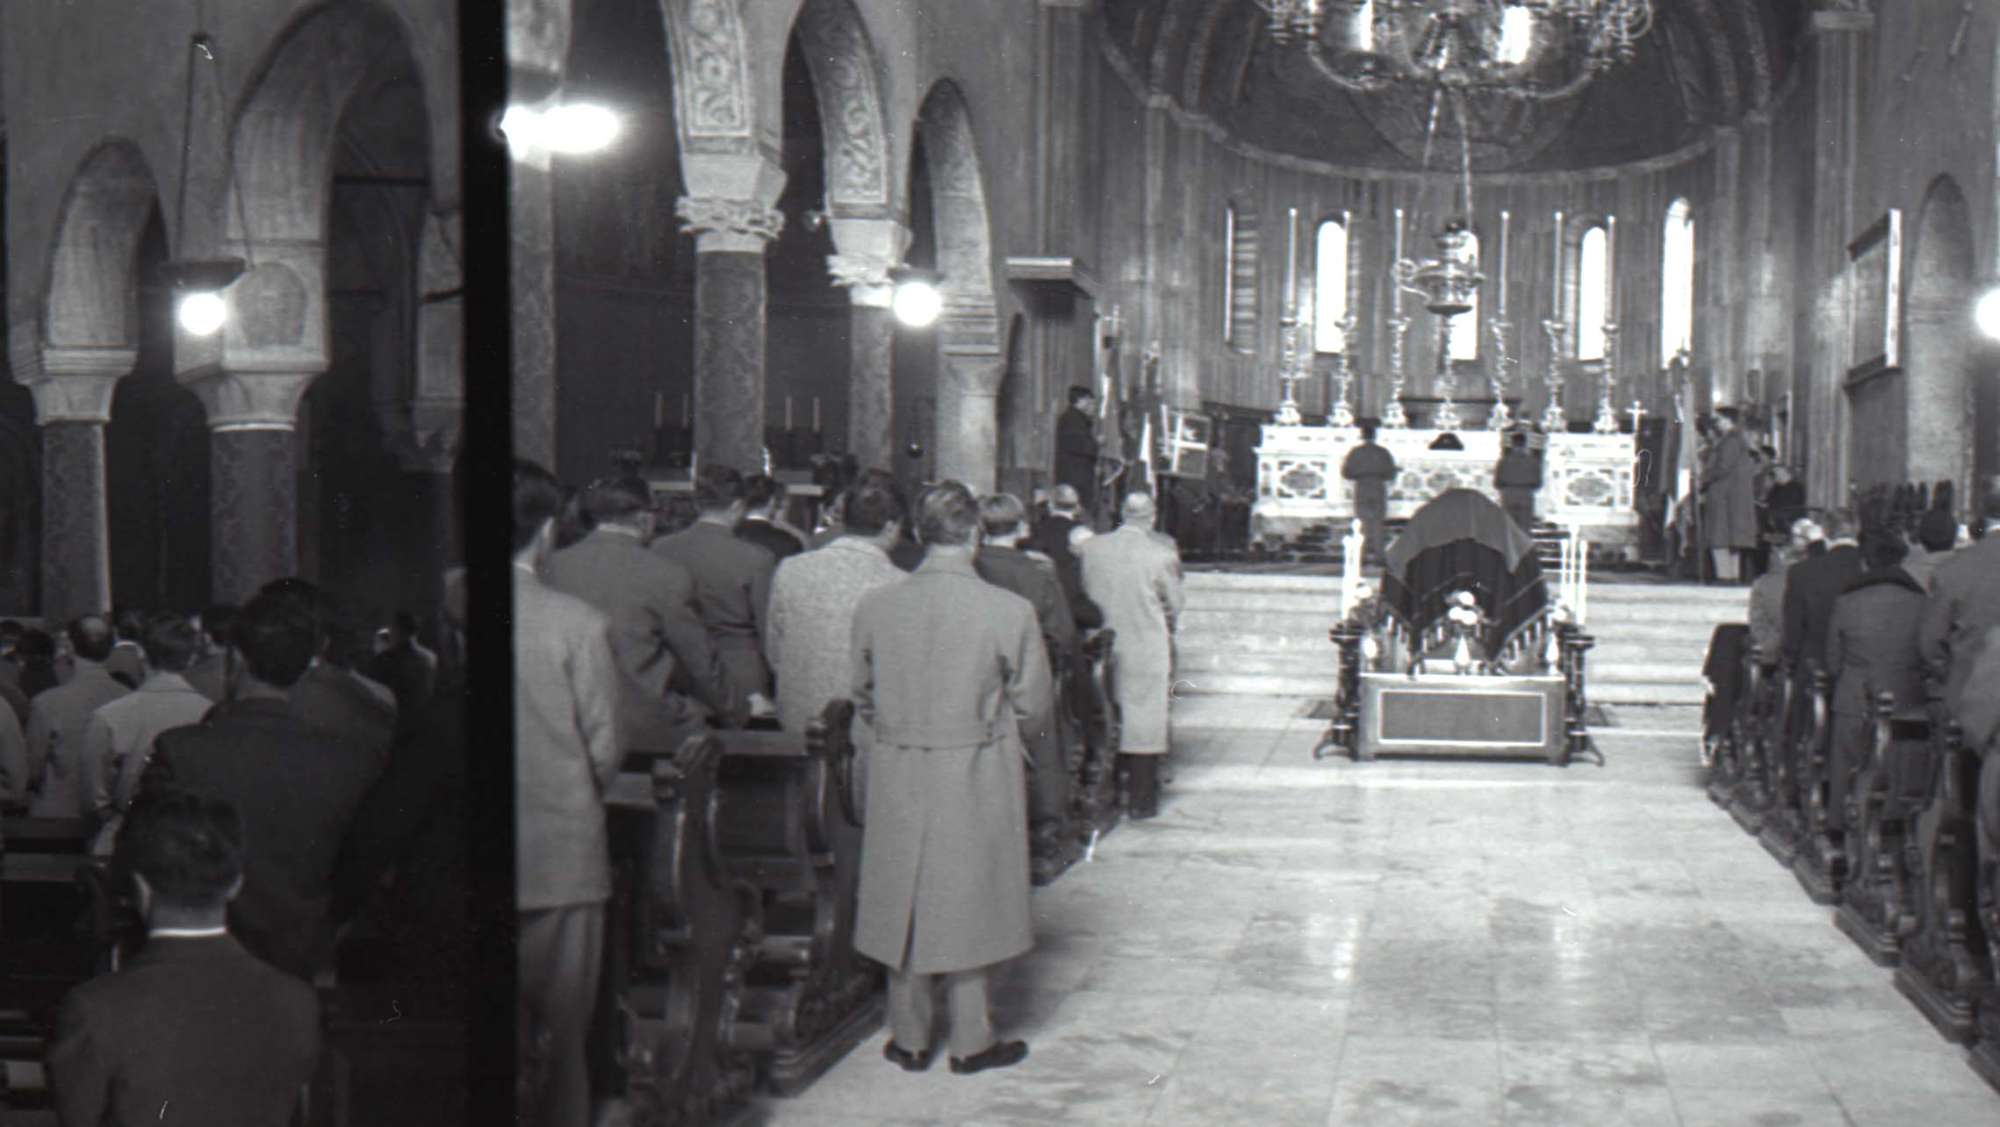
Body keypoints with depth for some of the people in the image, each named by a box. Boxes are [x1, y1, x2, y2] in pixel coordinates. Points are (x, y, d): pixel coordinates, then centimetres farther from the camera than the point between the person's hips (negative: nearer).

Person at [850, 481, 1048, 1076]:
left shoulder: (874, 607, -7)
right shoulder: (1010, 611, -15)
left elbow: (862, 695, 5)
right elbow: (1032, 703, -5)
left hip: (898, 775, 3)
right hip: (978, 776, -2)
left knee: (905, 900, 15)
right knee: (968, 900, 11)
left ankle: (909, 1038, 25)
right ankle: (970, 1040, 20)